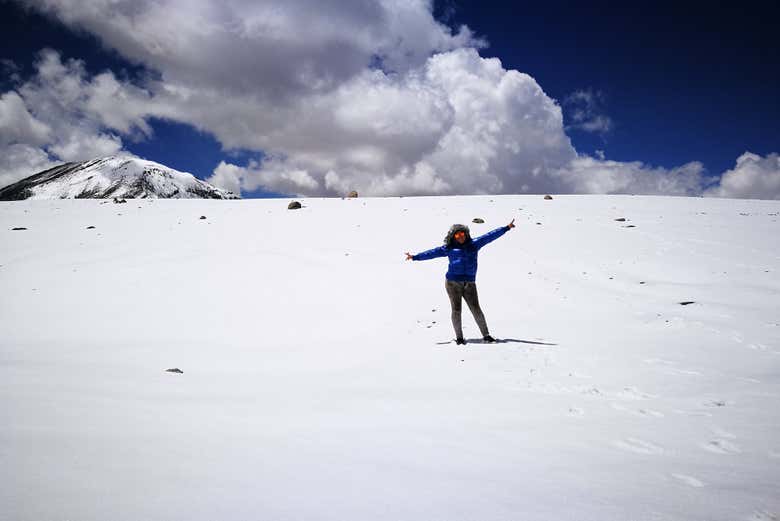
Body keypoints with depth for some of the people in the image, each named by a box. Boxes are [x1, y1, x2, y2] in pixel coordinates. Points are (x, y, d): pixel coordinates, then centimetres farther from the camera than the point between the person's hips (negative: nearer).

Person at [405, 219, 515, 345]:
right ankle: (459, 337, 11)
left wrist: (507, 228, 13)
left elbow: (490, 236, 12)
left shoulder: (474, 244, 11)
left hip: (469, 283, 1)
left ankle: (486, 335, 8)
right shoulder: (449, 248, 8)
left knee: (476, 309, -2)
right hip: (453, 282, -1)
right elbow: (433, 252, 10)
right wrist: (415, 257, 8)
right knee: (456, 310, 0)